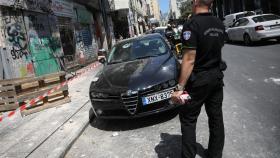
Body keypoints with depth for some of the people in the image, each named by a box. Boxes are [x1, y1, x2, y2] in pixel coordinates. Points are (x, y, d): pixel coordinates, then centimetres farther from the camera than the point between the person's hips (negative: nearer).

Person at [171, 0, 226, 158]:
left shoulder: (192, 25, -19)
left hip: (198, 80, -7)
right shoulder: (220, 24, 5)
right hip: (217, 77, 7)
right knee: (216, 117, 16)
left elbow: (189, 60, -24)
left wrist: (180, 88, -22)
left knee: (188, 120, 7)